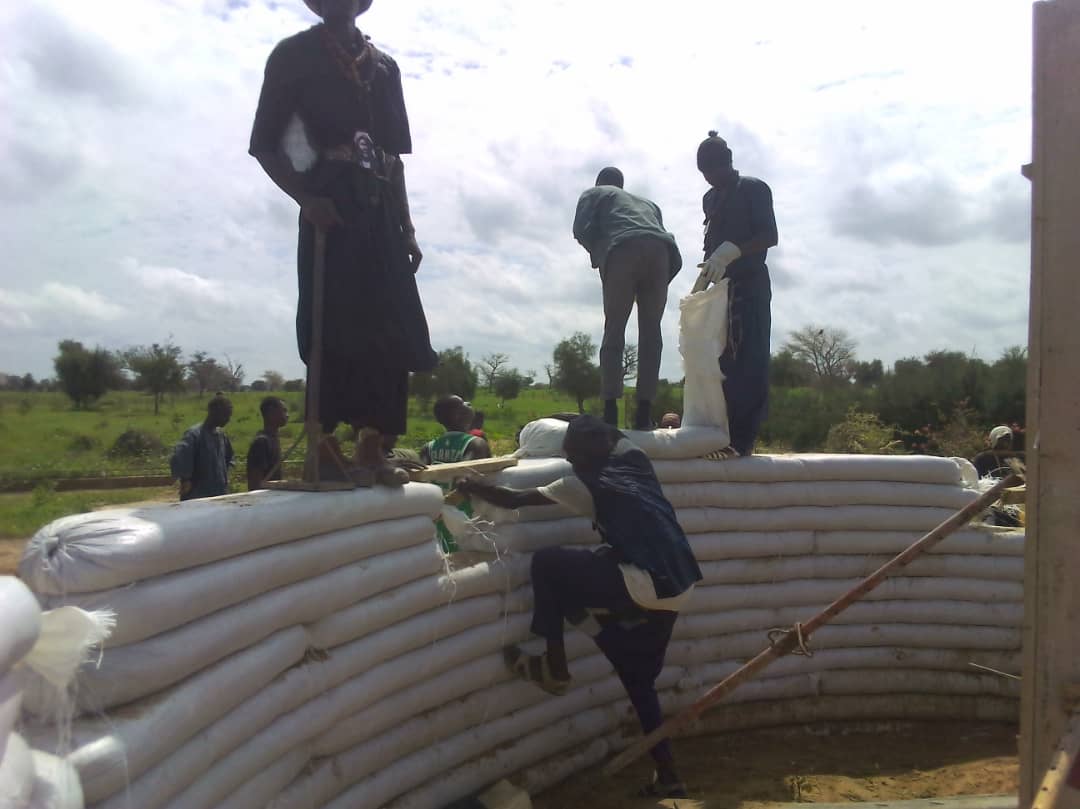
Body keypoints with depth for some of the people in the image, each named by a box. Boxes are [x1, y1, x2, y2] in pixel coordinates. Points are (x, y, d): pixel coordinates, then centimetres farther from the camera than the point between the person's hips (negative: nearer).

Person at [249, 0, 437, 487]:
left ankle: (371, 448, 1)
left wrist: (406, 226, 14)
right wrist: (305, 198, -15)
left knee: (391, 327, -2)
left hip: (380, 212, 5)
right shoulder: (295, 55, 6)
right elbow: (264, 143, 1)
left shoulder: (383, 66, 20)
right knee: (333, 324, -13)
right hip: (332, 208, -5)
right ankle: (325, 445, -7)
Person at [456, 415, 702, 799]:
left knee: (546, 563, -2)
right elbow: (613, 436, 40)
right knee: (639, 680, 21)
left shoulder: (587, 484, -3)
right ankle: (667, 776, 25)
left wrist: (472, 487, 15)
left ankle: (554, 667, 8)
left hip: (650, 584, -9)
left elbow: (514, 500, 1)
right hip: (675, 587, 9)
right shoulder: (634, 461, 15)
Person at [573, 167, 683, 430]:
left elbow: (582, 230, 10)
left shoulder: (593, 194, 29)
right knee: (650, 330, 3)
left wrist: (598, 254, 26)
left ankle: (610, 412, -12)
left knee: (614, 330, -2)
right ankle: (644, 413, -7)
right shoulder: (648, 202, 41)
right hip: (660, 250, 3)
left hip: (624, 249, -3)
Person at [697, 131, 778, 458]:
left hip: (751, 284, -7)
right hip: (722, 287, 7)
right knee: (724, 361, 0)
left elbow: (770, 237, -12)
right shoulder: (710, 198, 19)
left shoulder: (754, 189, -3)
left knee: (749, 363, -13)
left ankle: (744, 438, -18)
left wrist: (731, 251, -26)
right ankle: (729, 437, -1)